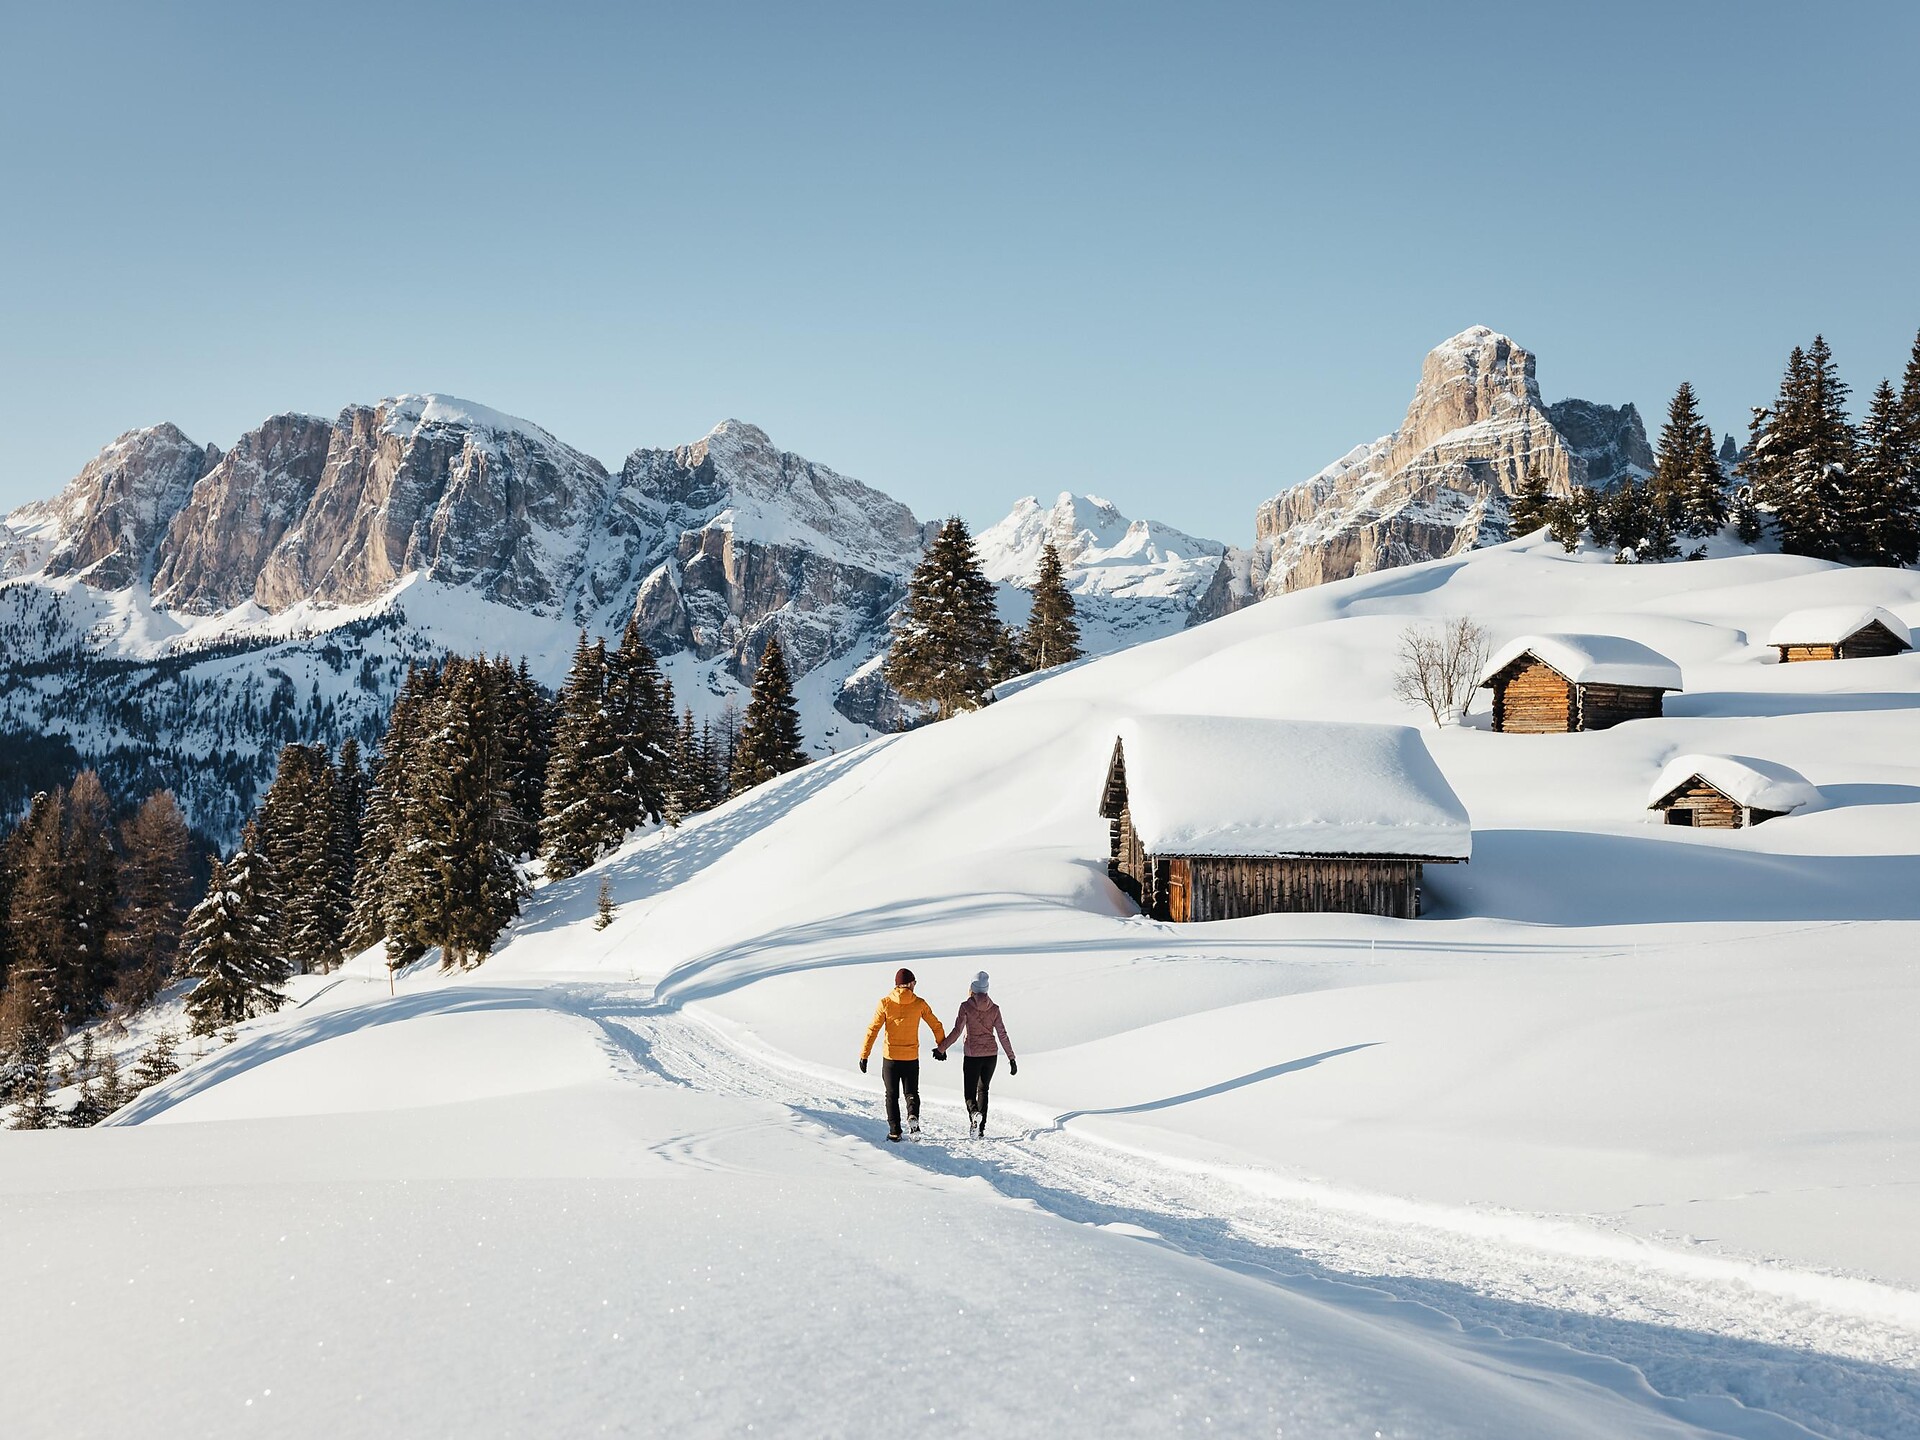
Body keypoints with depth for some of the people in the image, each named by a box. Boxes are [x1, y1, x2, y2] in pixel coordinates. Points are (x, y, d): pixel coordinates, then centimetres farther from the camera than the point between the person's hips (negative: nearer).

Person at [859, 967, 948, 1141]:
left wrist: (864, 1055, -7)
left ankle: (894, 1130, 6)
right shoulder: (919, 1004, -3)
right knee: (911, 1092, 15)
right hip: (911, 1057, 0)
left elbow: (872, 1030, -9)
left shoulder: (885, 1003, -6)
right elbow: (936, 1025, 5)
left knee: (892, 1095, 13)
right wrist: (941, 1046, 21)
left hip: (890, 1057, 0)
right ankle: (913, 1116, -14)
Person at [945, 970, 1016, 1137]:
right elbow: (1002, 1034, 1)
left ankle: (974, 1113, -30)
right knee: (983, 1090, 19)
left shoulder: (966, 1006, -7)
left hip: (972, 1055, -3)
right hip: (991, 1054, 3)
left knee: (970, 1092, 2)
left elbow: (957, 1031, -13)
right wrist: (1011, 1058, 5)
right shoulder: (994, 1009, 2)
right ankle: (981, 1127, 16)